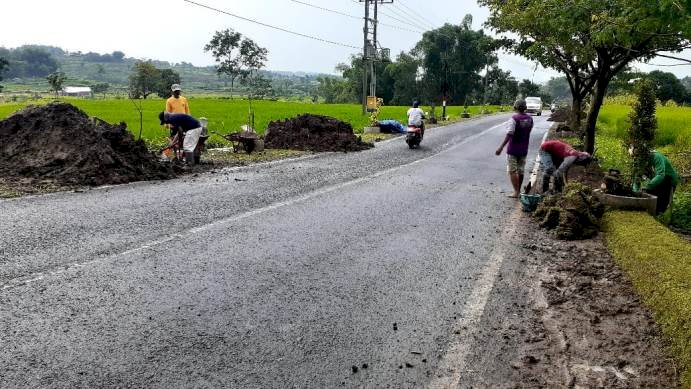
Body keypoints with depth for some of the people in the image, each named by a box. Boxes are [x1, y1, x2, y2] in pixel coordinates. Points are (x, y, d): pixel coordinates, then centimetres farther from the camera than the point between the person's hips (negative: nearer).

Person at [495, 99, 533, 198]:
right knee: (520, 170, 13)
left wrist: (501, 148, -22)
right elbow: (529, 131, 13)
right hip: (524, 149, 6)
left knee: (512, 171, -1)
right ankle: (518, 191, 22)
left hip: (513, 149, -6)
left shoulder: (514, 119, -16)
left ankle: (516, 192, -5)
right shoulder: (529, 119, 4)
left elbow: (509, 135, -22)